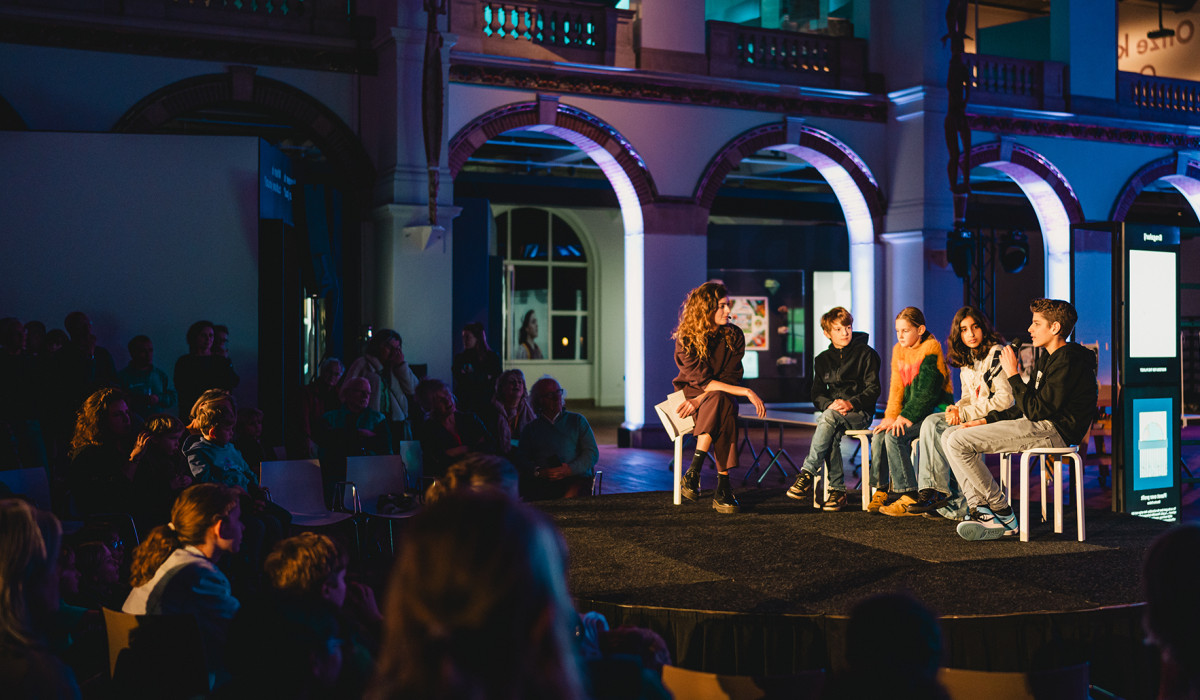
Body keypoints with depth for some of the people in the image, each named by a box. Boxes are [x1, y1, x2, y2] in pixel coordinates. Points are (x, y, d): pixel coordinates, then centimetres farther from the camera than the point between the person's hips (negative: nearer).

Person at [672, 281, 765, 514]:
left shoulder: (734, 335, 0)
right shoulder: (686, 339, -11)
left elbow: (730, 377, -5)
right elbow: (702, 381, -18)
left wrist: (701, 400, -22)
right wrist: (746, 392, -27)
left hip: (720, 397, 3)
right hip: (690, 393, -3)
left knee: (719, 401, -35)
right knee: (723, 402, -36)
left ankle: (693, 473, -36)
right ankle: (723, 486, -40)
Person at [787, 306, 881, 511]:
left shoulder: (866, 353, 4)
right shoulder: (822, 360, 16)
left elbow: (873, 389, -3)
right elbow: (817, 395, 12)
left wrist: (850, 403, -20)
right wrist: (829, 404, -12)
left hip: (860, 412, -3)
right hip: (831, 411, 3)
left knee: (828, 418, -36)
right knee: (832, 434, -33)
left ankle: (807, 473, -38)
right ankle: (838, 490, -29)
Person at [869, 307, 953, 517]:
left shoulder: (931, 349, -12)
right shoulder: (899, 350, 11)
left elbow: (927, 392, -18)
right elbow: (897, 387, 8)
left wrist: (906, 417, -21)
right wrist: (891, 416, -7)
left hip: (935, 411, -7)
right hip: (911, 411, 7)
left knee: (894, 436, -27)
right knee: (879, 435, -17)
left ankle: (909, 497, -22)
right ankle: (881, 491, -9)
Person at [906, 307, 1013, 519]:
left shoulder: (996, 354, -12)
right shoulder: (966, 359, 13)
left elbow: (1005, 399, -19)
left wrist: (964, 413, -16)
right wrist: (956, 409, -6)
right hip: (974, 417, 8)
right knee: (931, 423, -13)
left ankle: (957, 504, -18)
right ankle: (932, 490, -20)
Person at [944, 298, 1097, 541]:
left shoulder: (1067, 361, -13)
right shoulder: (1047, 359, 20)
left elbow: (1037, 411, -20)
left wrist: (1013, 375, -13)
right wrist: (986, 420, 10)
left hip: (1051, 430, -11)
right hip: (1036, 425, 11)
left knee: (958, 442, -19)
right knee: (949, 437, 1)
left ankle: (1003, 514, -10)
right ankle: (980, 510, -10)